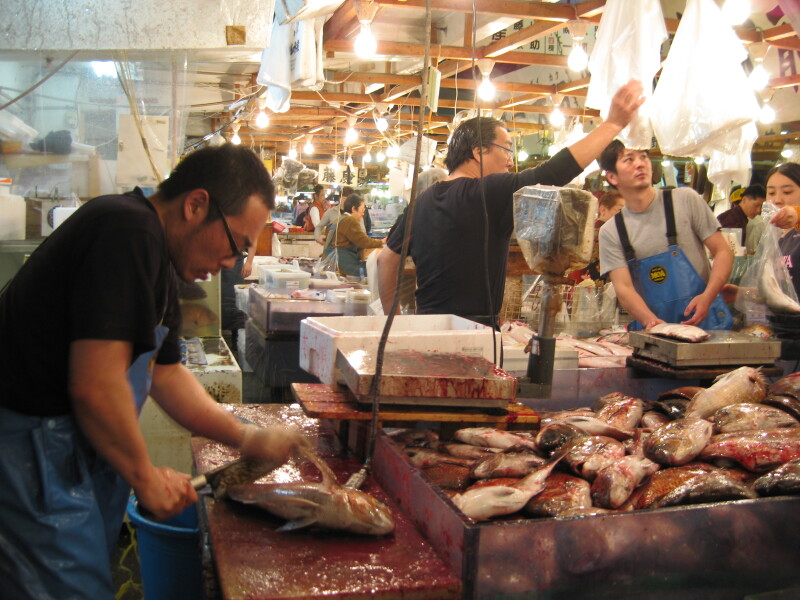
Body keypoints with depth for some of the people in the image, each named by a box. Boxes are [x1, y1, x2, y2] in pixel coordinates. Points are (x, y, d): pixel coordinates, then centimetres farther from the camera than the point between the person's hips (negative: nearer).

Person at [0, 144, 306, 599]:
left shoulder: (158, 259, 11)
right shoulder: (127, 232, -22)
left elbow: (165, 372, 18)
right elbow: (95, 388, -26)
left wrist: (248, 438, 11)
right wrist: (145, 478, -11)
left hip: (72, 445, 10)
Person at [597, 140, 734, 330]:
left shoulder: (685, 200, 3)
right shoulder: (610, 232, 4)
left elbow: (723, 252, 4)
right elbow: (623, 287, -3)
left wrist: (707, 297, -13)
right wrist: (651, 321, -21)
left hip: (705, 319, -1)